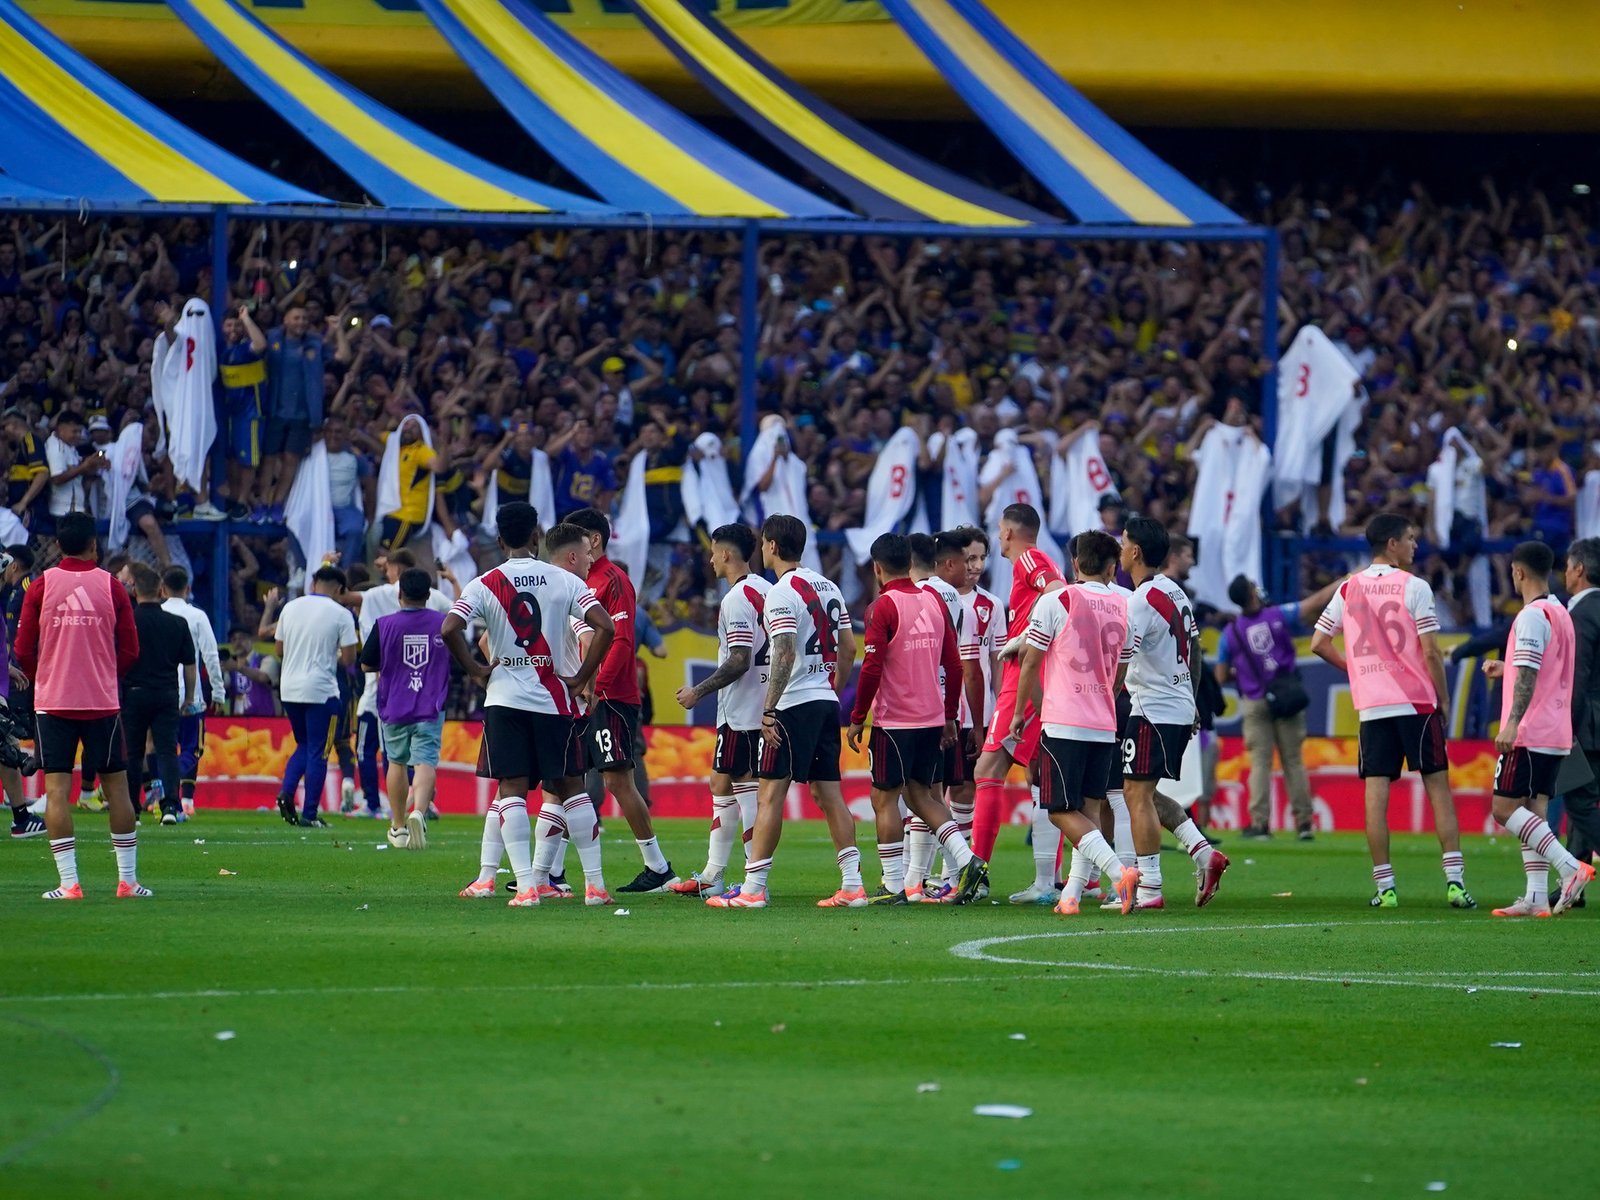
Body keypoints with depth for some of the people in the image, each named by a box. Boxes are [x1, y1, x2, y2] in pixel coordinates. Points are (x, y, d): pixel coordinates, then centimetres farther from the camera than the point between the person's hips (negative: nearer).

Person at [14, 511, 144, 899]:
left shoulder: (41, 586, -2)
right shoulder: (111, 587, -1)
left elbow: (23, 651, -1)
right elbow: (130, 651, 1)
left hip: (53, 702, -1)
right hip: (103, 702, 1)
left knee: (56, 789, -1)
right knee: (116, 786, 9)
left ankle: (69, 882, -8)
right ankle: (128, 880, 10)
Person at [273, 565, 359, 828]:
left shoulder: (290, 608, 7)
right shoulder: (340, 614, -6)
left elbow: (279, 650, 12)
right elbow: (348, 659, -7)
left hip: (289, 688, 5)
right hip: (321, 689, -5)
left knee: (303, 745, 20)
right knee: (317, 752, 2)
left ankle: (286, 792, -1)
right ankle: (309, 814, 2)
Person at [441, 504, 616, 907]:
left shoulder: (485, 584, -1)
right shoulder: (565, 581, 1)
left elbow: (449, 629, -14)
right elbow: (605, 627, -9)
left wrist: (475, 671, -1)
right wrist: (580, 678, -1)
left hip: (505, 699, -1)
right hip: (555, 699, 1)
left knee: (511, 789, 1)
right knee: (569, 788, 8)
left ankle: (527, 885, -9)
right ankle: (594, 884, 7)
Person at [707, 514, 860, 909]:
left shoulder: (781, 594, -11)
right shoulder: (827, 587, 13)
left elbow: (786, 655, -20)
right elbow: (849, 647, 16)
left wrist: (768, 709, -18)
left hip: (793, 703, -8)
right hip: (826, 701, 8)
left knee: (770, 793, -5)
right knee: (828, 793, 9)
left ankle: (753, 888, -5)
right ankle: (852, 886, 4)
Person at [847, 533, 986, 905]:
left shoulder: (884, 606, -12)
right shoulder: (935, 601, 7)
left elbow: (872, 668, -15)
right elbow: (953, 664, 9)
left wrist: (857, 718, -6)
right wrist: (950, 716, 18)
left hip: (894, 721, -6)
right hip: (933, 718, 6)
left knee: (885, 799, 2)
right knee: (922, 795, 16)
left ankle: (894, 885, 2)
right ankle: (967, 860, 0)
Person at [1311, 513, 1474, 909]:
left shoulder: (1348, 590, 7)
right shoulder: (1413, 587, -6)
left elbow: (1318, 644, 9)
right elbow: (1430, 652, -9)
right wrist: (1443, 699, 3)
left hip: (1371, 706, 3)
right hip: (1416, 701, -3)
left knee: (1376, 792, 2)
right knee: (1438, 787, 2)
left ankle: (1384, 887, -1)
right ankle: (1455, 881, -5)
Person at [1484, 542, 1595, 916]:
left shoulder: (1532, 616, -13)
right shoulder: (1562, 614, 16)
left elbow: (1528, 675, -21)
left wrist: (1512, 723, -25)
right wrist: (1505, 669, 37)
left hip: (1529, 732, -9)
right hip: (1558, 734, 9)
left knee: (1505, 808, -7)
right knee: (1533, 812, 8)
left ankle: (1571, 867, -18)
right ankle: (1537, 898, 2)